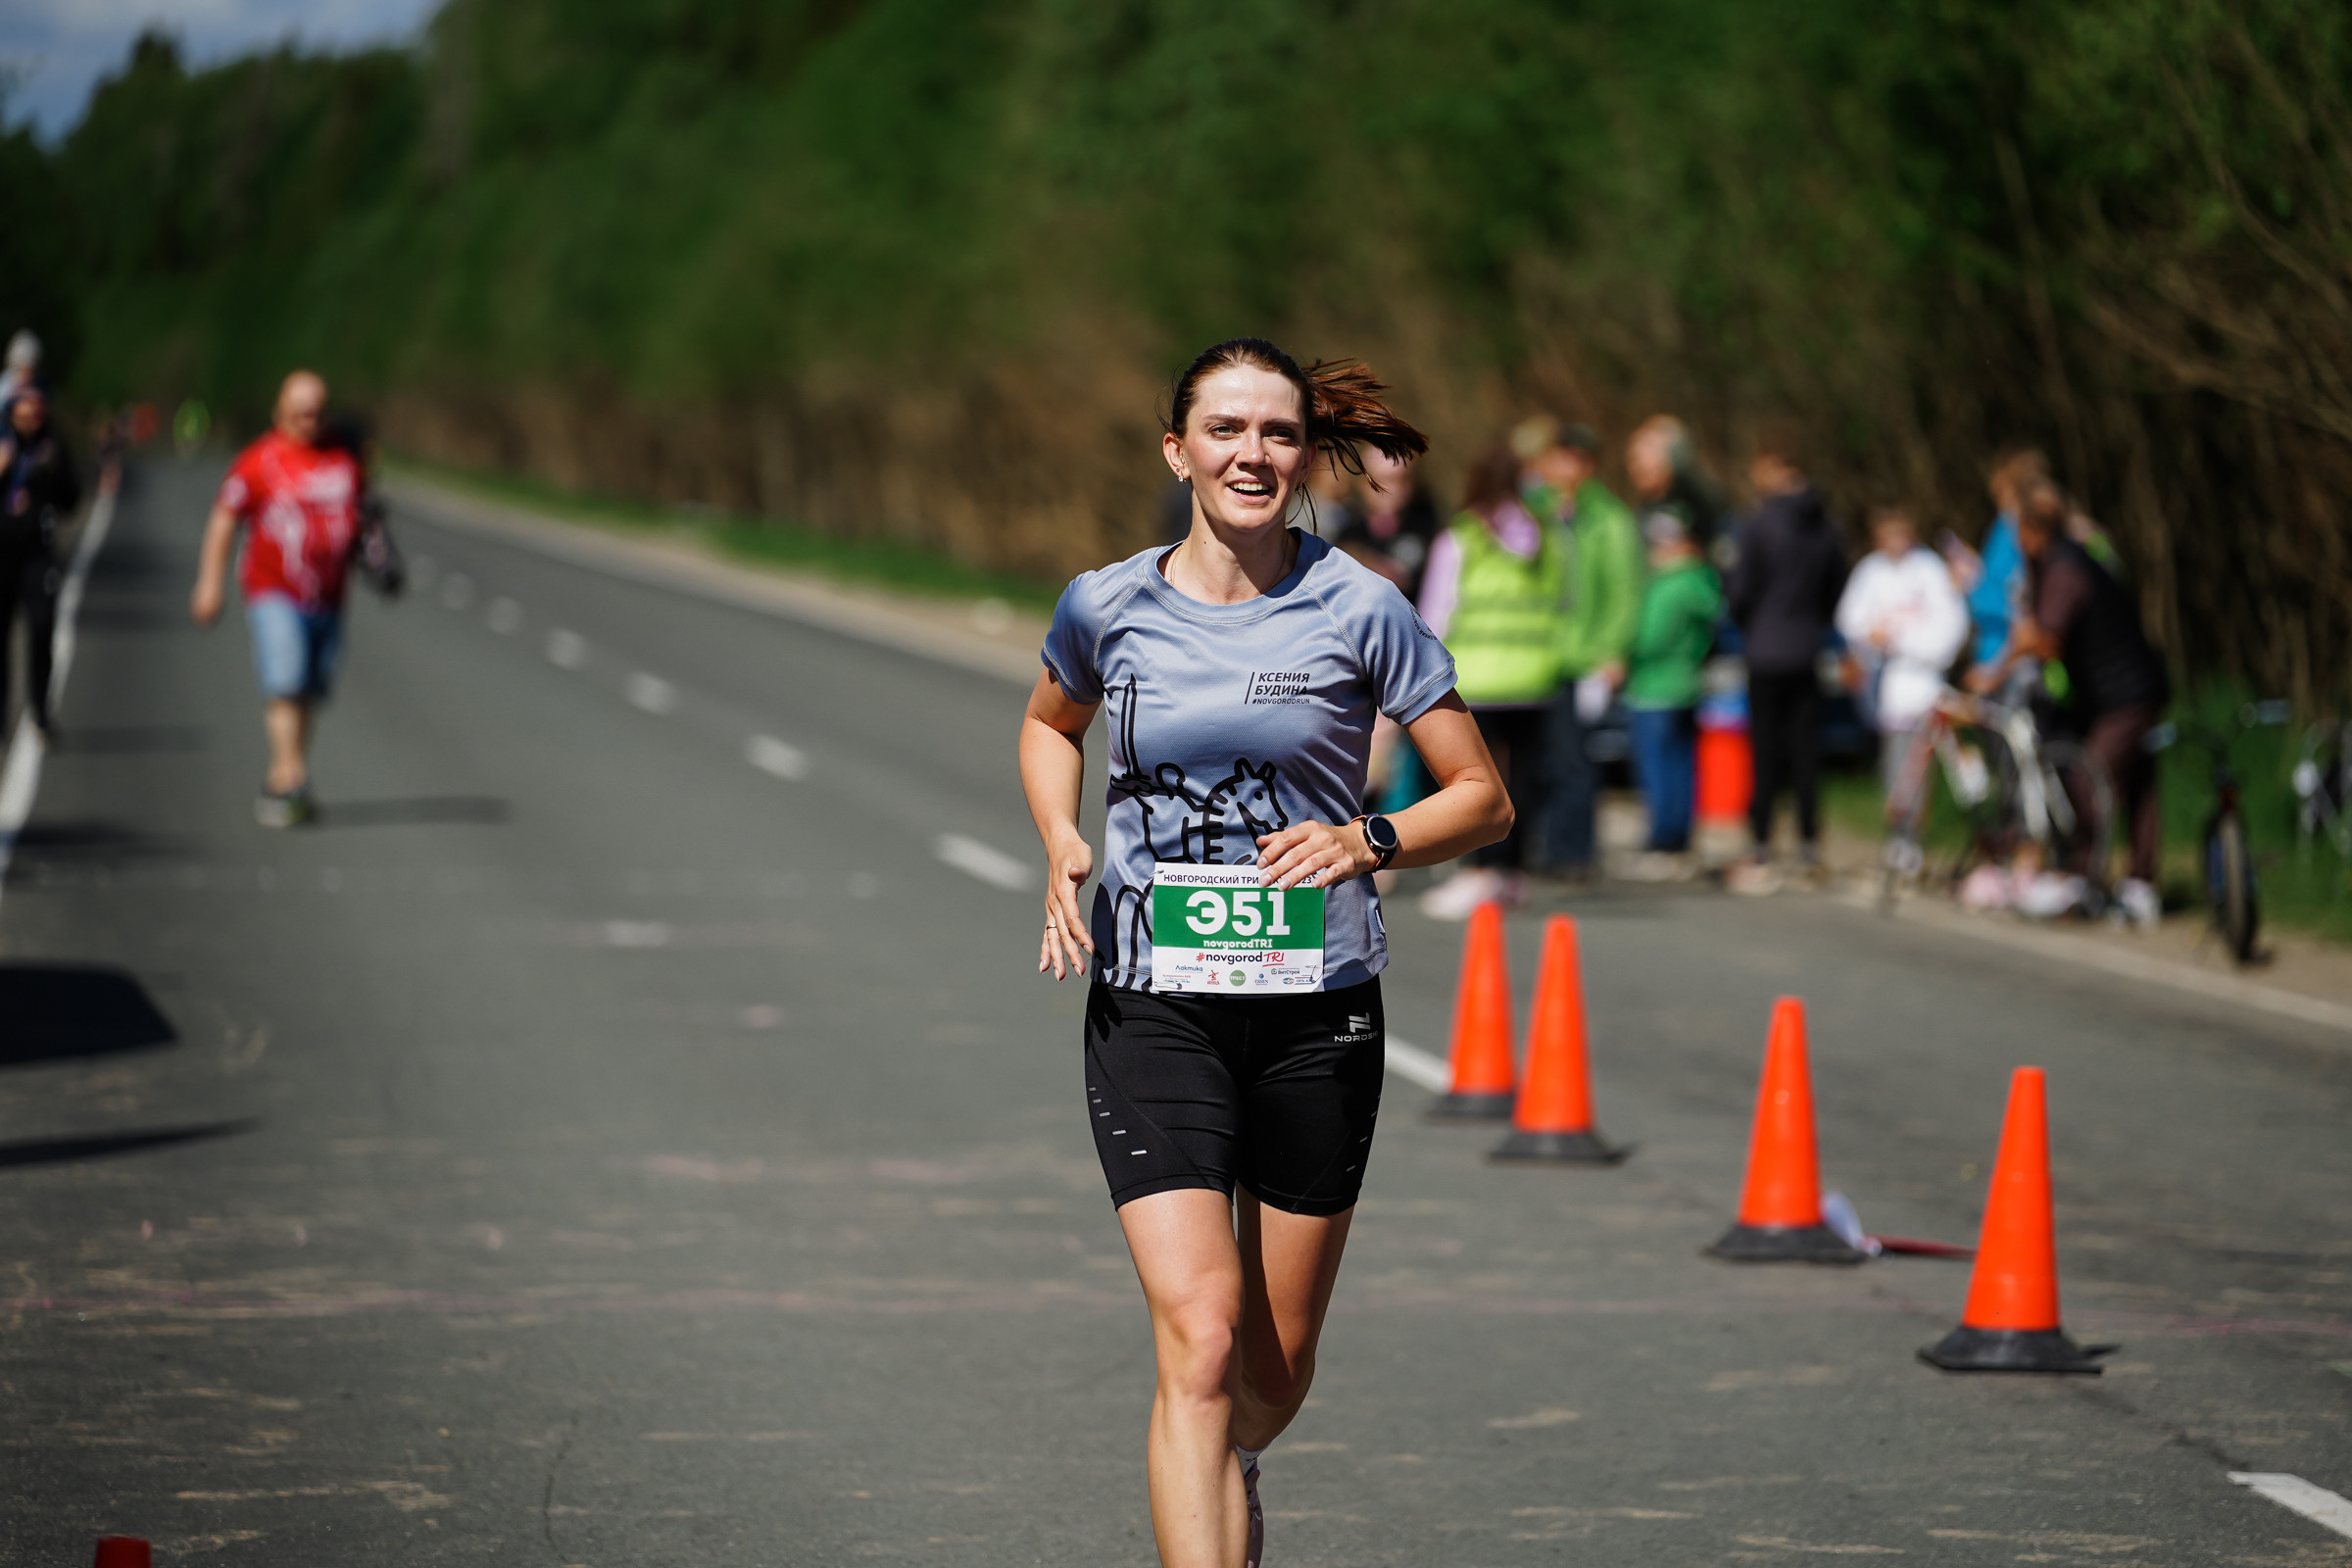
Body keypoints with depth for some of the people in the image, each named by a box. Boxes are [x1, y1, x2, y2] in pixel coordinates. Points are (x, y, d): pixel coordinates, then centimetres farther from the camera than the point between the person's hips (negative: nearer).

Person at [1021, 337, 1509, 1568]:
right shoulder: (1107, 607, 0)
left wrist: (1366, 843, -16)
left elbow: (1481, 797, 3)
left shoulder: (1358, 610, -4)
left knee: (1276, 1366, 12)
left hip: (1318, 1013, 1)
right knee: (1199, 1338, -16)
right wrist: (1061, 847, 4)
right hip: (1151, 1008, -1)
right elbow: (1049, 724, 23)